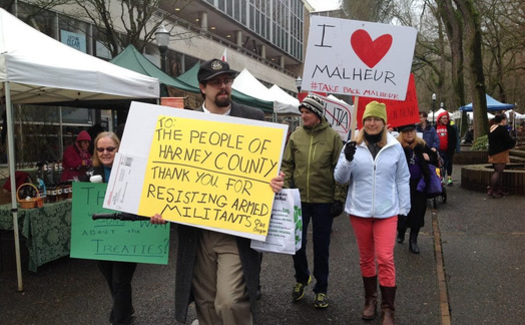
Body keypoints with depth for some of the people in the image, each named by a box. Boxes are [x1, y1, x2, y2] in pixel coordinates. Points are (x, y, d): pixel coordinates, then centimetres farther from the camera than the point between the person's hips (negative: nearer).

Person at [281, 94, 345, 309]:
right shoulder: (296, 136, 2)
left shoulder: (333, 137, -5)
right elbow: (287, 166, 6)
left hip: (323, 201, -2)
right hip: (298, 199, 2)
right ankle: (301, 278, 36)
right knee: (297, 243, 10)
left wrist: (338, 199, -7)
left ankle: (321, 289, 26)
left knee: (321, 247, 9)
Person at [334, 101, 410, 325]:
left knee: (385, 259, -4)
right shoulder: (353, 145, 0)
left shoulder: (395, 147, 0)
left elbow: (402, 180, 6)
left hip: (386, 212, -1)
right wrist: (347, 159, -22)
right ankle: (370, 300, 31)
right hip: (359, 211, 1)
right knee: (366, 258, 13)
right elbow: (340, 178, -3)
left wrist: (404, 211, 4)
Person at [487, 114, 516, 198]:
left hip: (493, 153, 9)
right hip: (501, 153, -9)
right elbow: (508, 140, -15)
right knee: (498, 171, -6)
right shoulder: (502, 128, -15)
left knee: (499, 172, 13)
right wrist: (514, 141, 7)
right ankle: (491, 190, -9)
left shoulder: (492, 128, 12)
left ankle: (499, 190, 16)